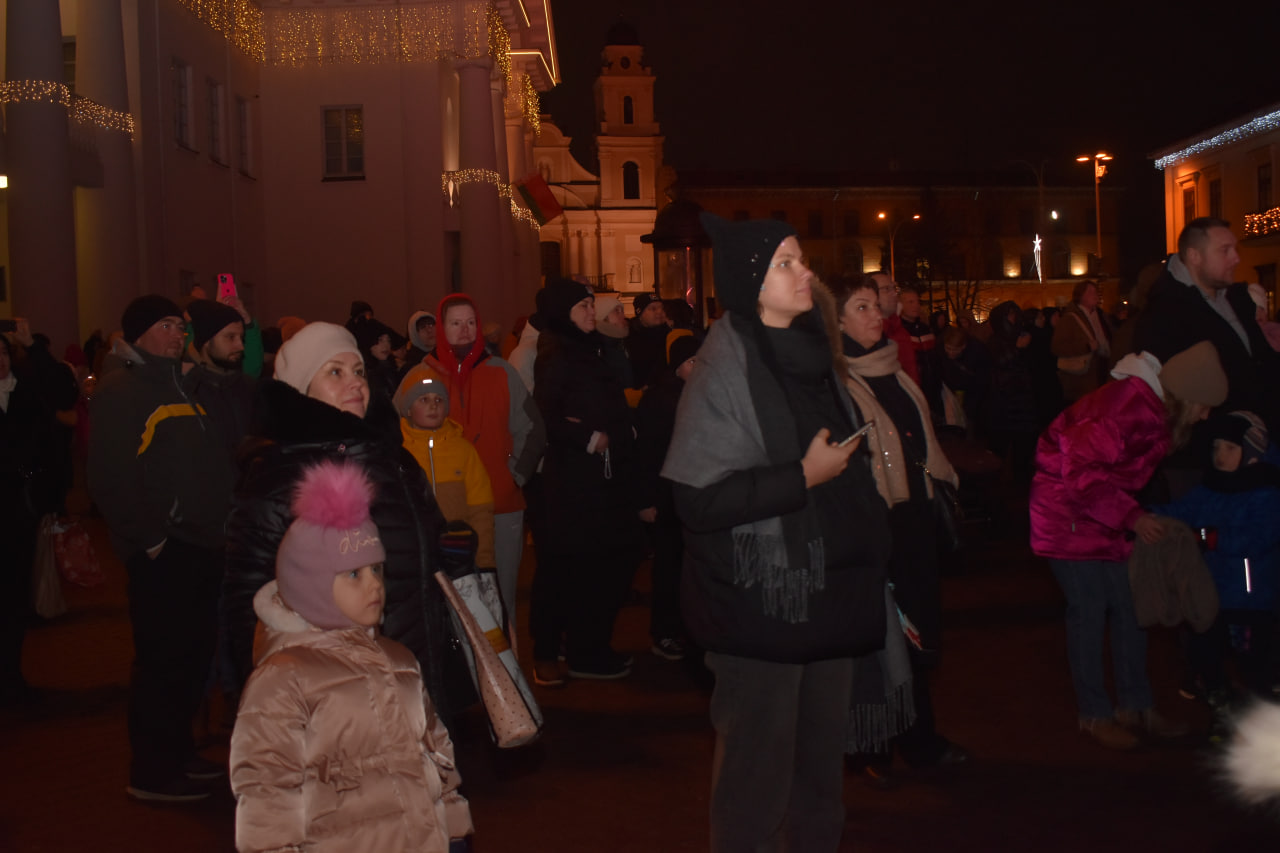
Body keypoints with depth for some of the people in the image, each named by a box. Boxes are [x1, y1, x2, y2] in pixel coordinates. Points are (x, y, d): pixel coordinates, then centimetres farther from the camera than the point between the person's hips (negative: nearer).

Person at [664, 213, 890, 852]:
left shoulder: (809, 352, 9)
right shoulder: (725, 368, -14)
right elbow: (698, 499, -21)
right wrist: (803, 477, -18)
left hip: (828, 593, 7)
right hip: (761, 602, -7)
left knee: (822, 751, 16)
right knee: (760, 766, 3)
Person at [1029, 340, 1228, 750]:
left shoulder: (1163, 413, 3)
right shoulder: (1126, 408, -28)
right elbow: (1082, 472, -27)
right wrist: (1131, 516, -28)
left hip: (1106, 509, 9)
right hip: (1068, 507, -9)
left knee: (1128, 606, 9)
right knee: (1089, 611, -6)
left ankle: (1135, 706, 19)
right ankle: (1095, 714, 6)